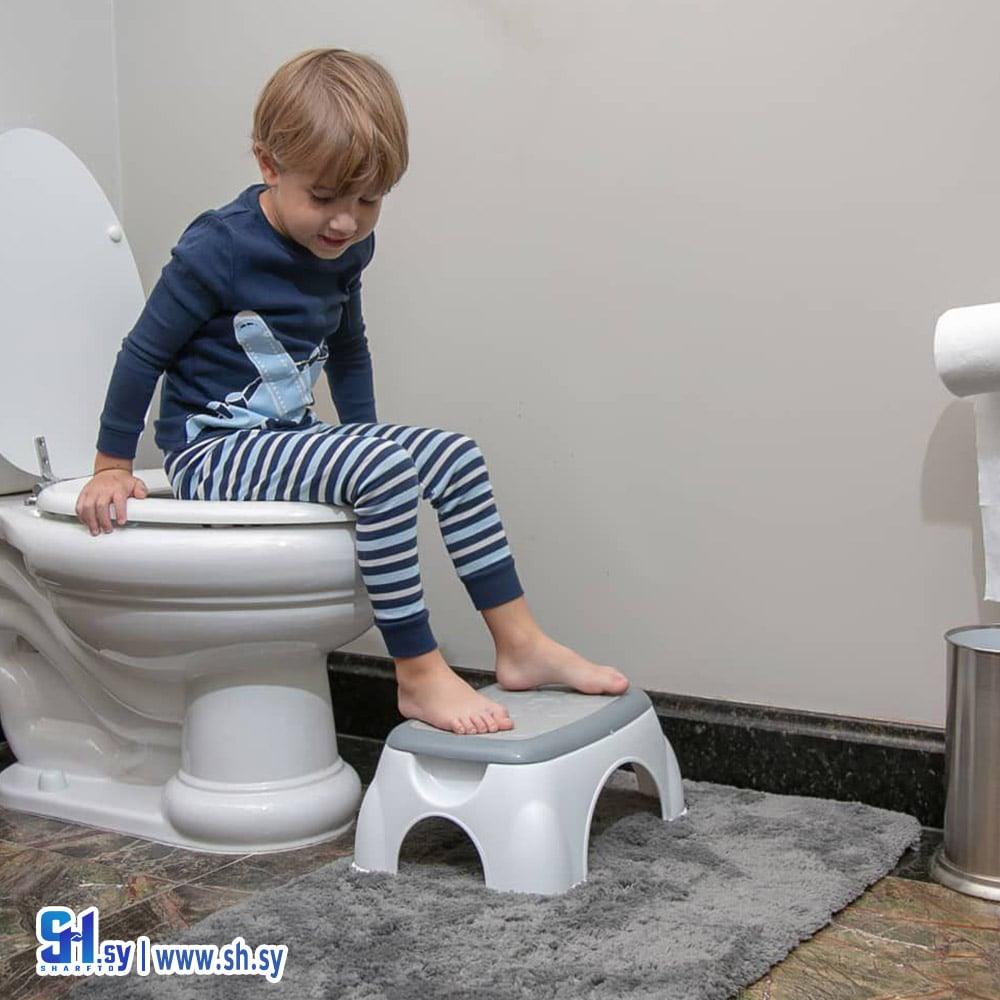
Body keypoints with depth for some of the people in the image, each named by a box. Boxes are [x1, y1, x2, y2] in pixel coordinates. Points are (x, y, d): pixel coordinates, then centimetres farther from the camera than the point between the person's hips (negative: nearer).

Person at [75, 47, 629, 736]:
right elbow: (145, 354, -9)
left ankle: (520, 645, -2)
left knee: (454, 455, -6)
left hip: (289, 440, 8)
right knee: (385, 471, -30)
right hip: (212, 454, -8)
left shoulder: (348, 248, 5)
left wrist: (365, 440, 22)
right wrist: (112, 469, -3)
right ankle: (418, 676, -22)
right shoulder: (217, 252, -18)